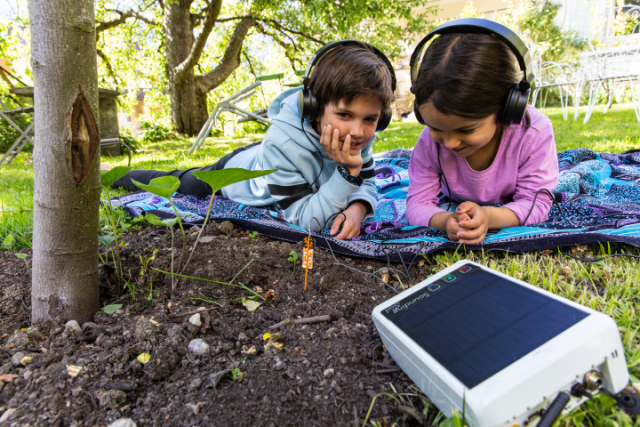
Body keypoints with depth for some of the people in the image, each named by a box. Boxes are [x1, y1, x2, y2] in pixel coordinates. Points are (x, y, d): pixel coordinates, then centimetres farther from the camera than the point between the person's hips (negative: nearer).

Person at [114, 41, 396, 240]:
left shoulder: (360, 136, -28)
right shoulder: (283, 142, -45)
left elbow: (366, 184, -16)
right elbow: (303, 220, -41)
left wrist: (357, 208, -40)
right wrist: (347, 172, -51)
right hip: (233, 173, -3)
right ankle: (122, 177, 51)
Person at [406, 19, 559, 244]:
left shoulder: (533, 133, -30)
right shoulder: (429, 143, -25)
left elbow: (535, 203, -26)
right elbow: (418, 204, -24)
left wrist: (489, 217, -50)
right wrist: (444, 220, -50)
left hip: (509, 218, 0)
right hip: (454, 208, 1)